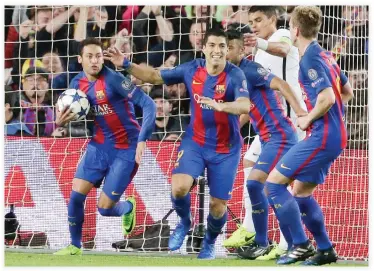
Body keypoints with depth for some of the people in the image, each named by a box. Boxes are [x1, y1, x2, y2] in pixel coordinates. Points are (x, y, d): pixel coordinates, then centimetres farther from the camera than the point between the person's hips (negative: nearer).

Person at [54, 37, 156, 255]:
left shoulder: (113, 79, -21)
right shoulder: (78, 83, -1)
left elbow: (148, 104, -25)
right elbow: (73, 113, 15)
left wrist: (142, 140, -33)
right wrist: (61, 121, -10)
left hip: (125, 149, -6)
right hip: (99, 145, 6)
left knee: (105, 208, -4)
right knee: (76, 195, -4)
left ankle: (128, 208, 32)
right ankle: (75, 247, 15)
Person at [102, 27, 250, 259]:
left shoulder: (235, 75, -18)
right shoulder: (192, 69, -6)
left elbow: (245, 106, -35)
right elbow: (155, 76, 7)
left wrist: (220, 106, -53)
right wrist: (127, 65, -4)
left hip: (226, 149, -2)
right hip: (195, 142, 2)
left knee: (218, 207, 2)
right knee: (179, 188, -22)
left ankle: (210, 242, 36)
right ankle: (184, 222, 12)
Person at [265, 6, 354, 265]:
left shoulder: (310, 59, -15)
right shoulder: (325, 55, 14)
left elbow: (327, 98, -24)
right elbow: (347, 92, 23)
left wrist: (308, 119, -10)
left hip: (323, 136, -10)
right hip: (335, 135, 10)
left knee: (274, 182, -7)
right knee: (300, 191, 18)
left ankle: (301, 245, -7)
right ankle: (325, 250, 19)